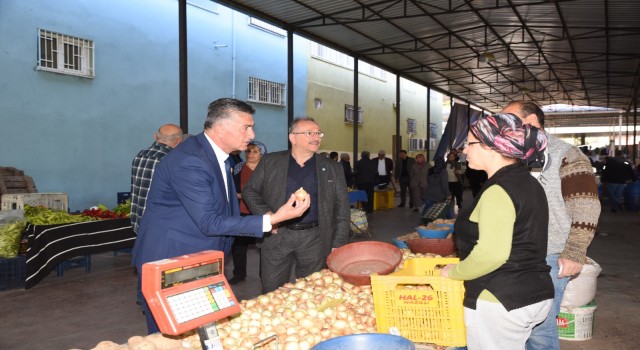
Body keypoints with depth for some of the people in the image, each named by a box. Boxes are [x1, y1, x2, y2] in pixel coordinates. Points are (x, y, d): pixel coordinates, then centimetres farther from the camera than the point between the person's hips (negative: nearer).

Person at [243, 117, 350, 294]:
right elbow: (249, 190, 7)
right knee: (272, 293, 8)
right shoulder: (270, 162, 3)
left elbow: (342, 208, 5)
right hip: (276, 235, 0)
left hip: (314, 238, 1)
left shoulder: (332, 168, 5)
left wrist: (338, 244, -2)